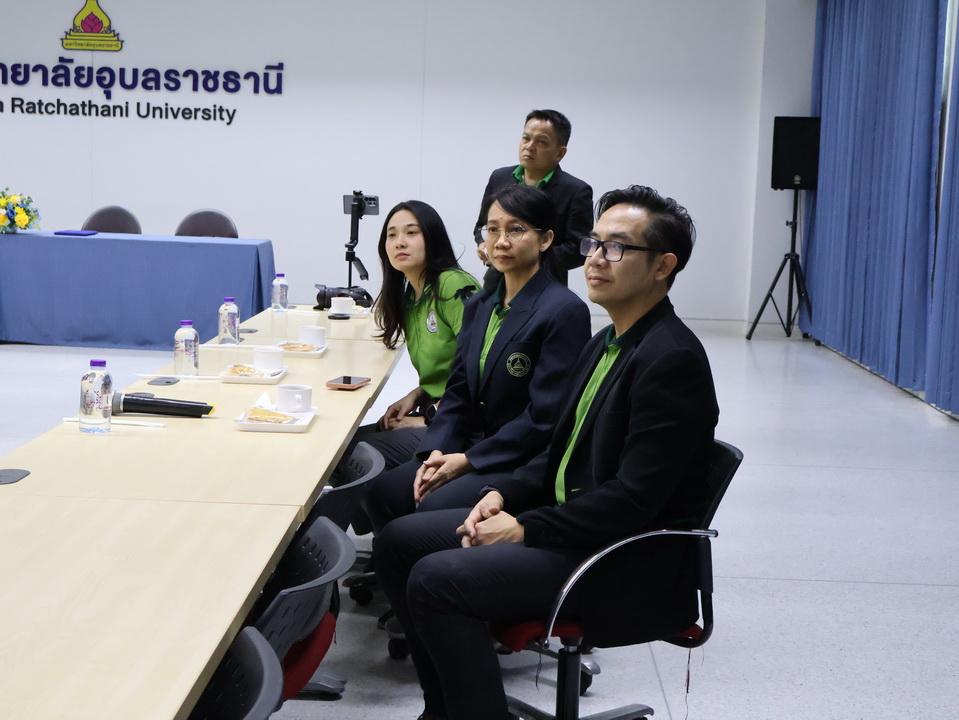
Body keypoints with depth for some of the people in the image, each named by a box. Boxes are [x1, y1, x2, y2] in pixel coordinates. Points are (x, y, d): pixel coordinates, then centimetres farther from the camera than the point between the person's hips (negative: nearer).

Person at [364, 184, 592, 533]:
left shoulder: (564, 311, -14)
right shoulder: (479, 307, 12)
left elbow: (545, 418, -17)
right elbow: (458, 393, 13)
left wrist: (469, 460, -16)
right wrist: (435, 452, -6)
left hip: (526, 464, -8)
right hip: (472, 448, 8)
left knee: (435, 506, -25)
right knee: (381, 492, -5)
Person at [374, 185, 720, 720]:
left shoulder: (673, 359, -19)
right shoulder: (606, 345, 12)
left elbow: (634, 498, -23)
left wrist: (526, 528, -17)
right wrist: (502, 495, 1)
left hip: (631, 562, -10)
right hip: (572, 519, 10)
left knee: (436, 580, -24)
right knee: (398, 542, 8)